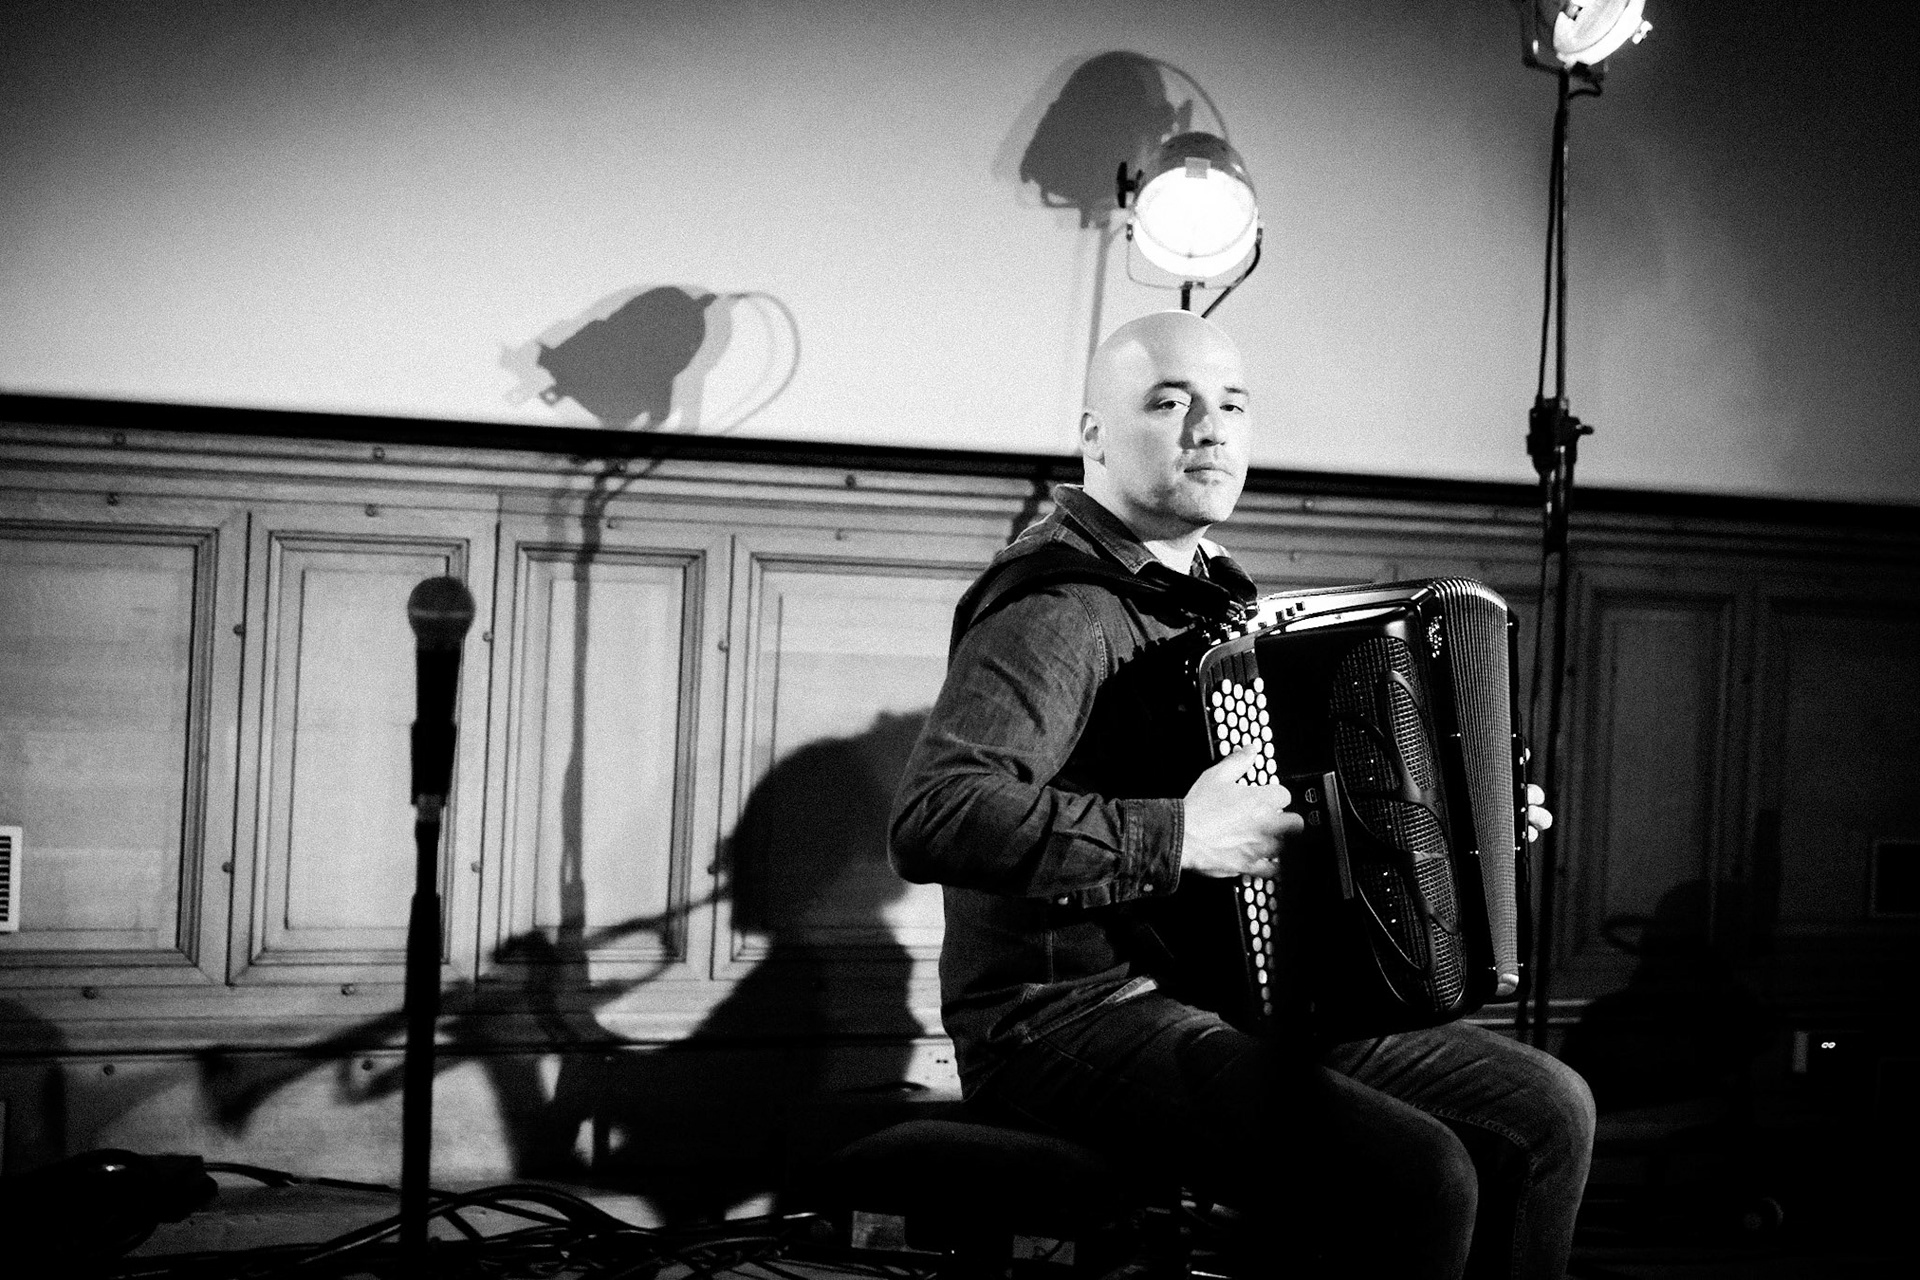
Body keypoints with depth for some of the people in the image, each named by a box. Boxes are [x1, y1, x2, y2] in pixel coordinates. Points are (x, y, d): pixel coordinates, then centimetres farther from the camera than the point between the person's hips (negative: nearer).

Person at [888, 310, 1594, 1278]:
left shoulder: (1211, 593, 15)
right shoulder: (1054, 609, -16)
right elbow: (931, 819, -32)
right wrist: (1175, 838, -31)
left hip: (1242, 1004, 10)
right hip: (1070, 1019, -10)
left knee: (1547, 1110, 6)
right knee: (1416, 1180, -25)